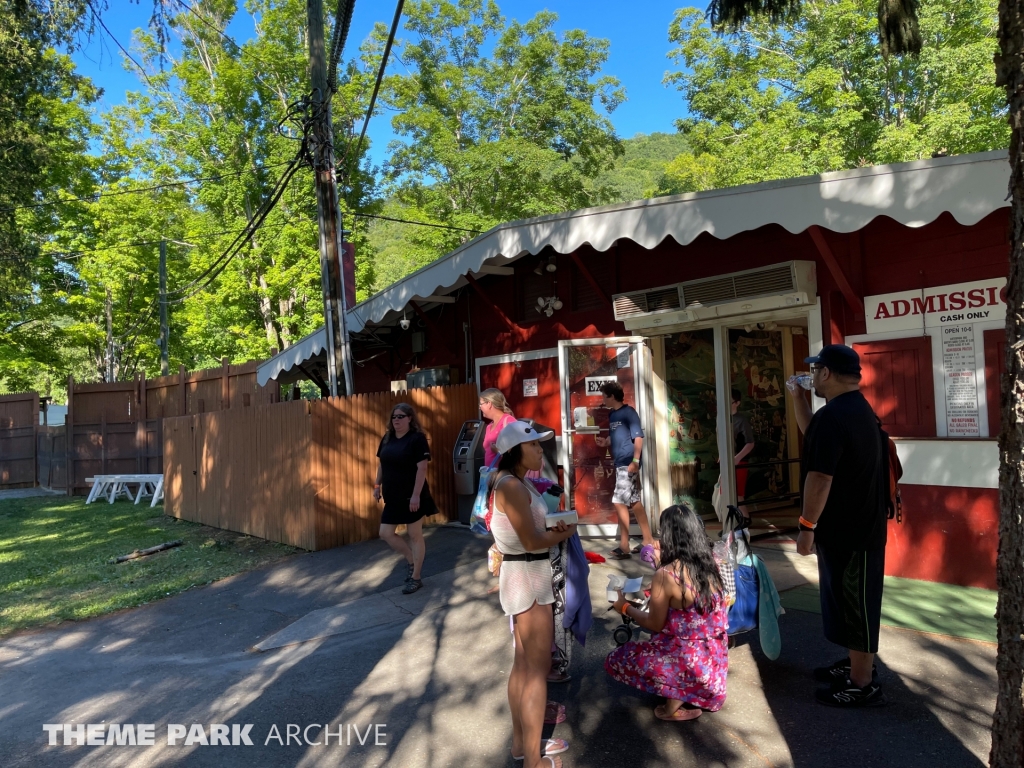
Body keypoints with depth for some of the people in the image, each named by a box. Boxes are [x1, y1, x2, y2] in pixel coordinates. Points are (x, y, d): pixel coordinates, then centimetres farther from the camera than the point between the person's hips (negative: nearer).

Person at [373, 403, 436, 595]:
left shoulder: (417, 439, -13)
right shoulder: (387, 438, 8)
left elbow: (422, 468, -17)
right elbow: (381, 464, 17)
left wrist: (416, 495, -22)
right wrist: (377, 486, 12)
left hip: (412, 497, -7)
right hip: (393, 497, 7)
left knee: (415, 536, 4)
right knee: (386, 533, 8)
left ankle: (416, 577, 16)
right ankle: (412, 562, 28)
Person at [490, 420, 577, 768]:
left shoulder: (518, 484, 10)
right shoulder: (511, 486, -21)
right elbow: (531, 541, -22)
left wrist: (555, 529, -3)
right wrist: (564, 533, -6)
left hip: (528, 574, 10)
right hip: (527, 576, -10)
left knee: (523, 663, 18)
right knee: (538, 667, 0)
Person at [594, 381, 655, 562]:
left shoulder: (628, 412, -10)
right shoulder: (612, 415, 14)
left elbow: (638, 437, -15)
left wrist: (635, 461, -21)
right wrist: (605, 442, 4)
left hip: (628, 464, -9)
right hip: (620, 464, 9)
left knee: (619, 502, -8)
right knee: (634, 502, 12)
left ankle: (624, 546, -2)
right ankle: (648, 541, 20)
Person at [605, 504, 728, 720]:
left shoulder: (666, 575, -22)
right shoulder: (711, 565, -2)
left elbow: (655, 624, -10)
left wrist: (626, 607, 5)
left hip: (690, 662, -7)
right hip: (715, 657, 8)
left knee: (615, 661, 8)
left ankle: (677, 701, 2)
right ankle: (699, 691, 18)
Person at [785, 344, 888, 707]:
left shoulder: (832, 416, -23)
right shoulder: (856, 408, 10)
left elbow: (819, 477, -26)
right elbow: (813, 434, 25)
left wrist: (807, 525, -19)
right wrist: (796, 397, 19)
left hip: (846, 530, -10)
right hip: (859, 524, 10)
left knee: (854, 604, 1)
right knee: (852, 602, 21)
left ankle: (862, 686, 12)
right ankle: (856, 663, 35)